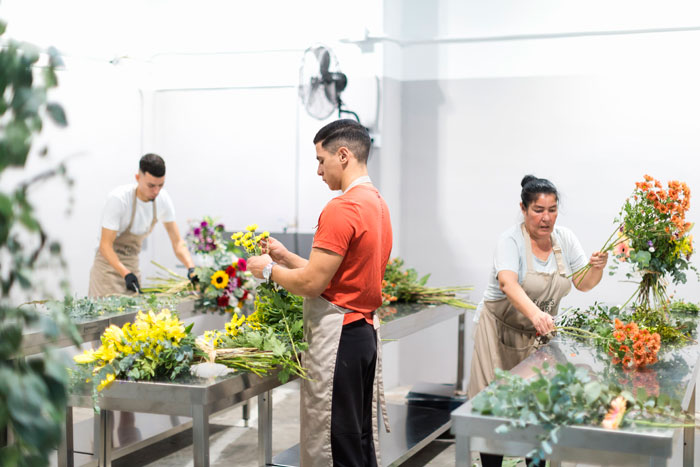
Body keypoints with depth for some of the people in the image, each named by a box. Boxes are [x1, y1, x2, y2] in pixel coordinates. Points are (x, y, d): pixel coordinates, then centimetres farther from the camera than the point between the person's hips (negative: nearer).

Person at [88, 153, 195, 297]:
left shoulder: (163, 199, -8)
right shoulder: (118, 199, -24)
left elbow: (177, 242, -4)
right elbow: (105, 245, -23)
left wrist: (191, 269, -21)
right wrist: (126, 274, -37)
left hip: (133, 264, 5)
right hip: (109, 263, -5)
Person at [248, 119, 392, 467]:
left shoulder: (342, 209, -18)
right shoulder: (378, 203, 13)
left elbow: (312, 284, -18)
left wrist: (269, 270, -2)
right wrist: (286, 257, 16)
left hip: (337, 335, -10)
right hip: (364, 331, 10)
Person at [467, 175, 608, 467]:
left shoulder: (564, 238, 0)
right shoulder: (511, 240, -18)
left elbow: (583, 284, 3)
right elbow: (508, 283, -36)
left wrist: (597, 269, -21)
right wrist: (535, 313, -53)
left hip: (539, 333, 5)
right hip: (502, 331, -5)